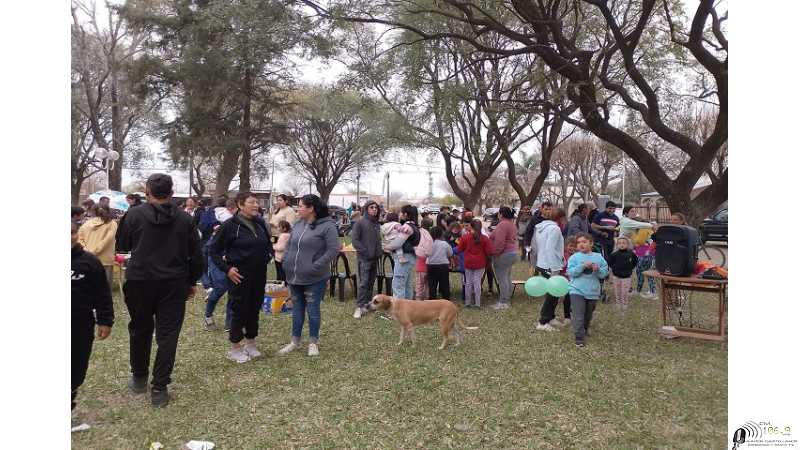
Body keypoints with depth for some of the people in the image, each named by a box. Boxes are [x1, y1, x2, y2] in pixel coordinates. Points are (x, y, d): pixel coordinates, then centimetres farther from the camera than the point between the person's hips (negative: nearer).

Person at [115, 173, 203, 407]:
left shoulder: (134, 214, -6)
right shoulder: (185, 219, -2)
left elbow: (121, 246, 7)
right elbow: (196, 255, 2)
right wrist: (192, 281, 14)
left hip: (139, 282, 0)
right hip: (173, 285, 0)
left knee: (140, 331, 18)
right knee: (167, 335, 4)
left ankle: (139, 378, 34)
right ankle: (159, 389, 4)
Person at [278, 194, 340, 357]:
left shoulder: (327, 226, -14)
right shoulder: (298, 224, 6)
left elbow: (333, 250, -18)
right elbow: (290, 244, 17)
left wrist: (316, 266, -21)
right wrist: (286, 261, 4)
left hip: (314, 278, -6)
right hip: (294, 276, 6)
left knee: (313, 309, 5)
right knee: (297, 309, 16)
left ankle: (313, 342, 22)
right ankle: (295, 341, 29)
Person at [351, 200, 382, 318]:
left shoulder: (377, 224, 14)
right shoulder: (360, 223, -8)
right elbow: (355, 239, -12)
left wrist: (380, 251, 9)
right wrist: (365, 251, -15)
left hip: (375, 258, 7)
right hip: (364, 258, -7)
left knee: (371, 282, 13)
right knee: (363, 283, -9)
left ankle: (368, 303, 23)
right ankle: (359, 307, -5)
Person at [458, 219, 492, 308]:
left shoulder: (465, 237, -6)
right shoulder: (485, 238, -7)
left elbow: (460, 249, 0)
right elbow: (489, 252, -7)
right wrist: (487, 261, 10)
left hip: (468, 263, 0)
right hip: (480, 264, 0)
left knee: (468, 282, 10)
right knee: (477, 282, 4)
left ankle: (468, 302, 15)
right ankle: (477, 303, 4)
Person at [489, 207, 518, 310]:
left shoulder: (503, 224, -18)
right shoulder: (512, 224, 14)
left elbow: (499, 242, -23)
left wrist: (495, 253, -15)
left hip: (503, 255, -10)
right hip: (512, 252, 11)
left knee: (502, 279, -5)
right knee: (507, 278, 16)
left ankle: (503, 302, -1)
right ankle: (507, 300, 23)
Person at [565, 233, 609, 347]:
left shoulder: (599, 257, 4)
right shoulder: (574, 257, -3)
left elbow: (604, 273, 3)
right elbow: (570, 272, -13)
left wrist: (598, 270, -17)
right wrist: (583, 266, -23)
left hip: (593, 292, 3)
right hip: (577, 290, -3)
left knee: (588, 315, 20)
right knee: (578, 315, -12)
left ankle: (584, 330, 44)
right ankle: (579, 337, -9)